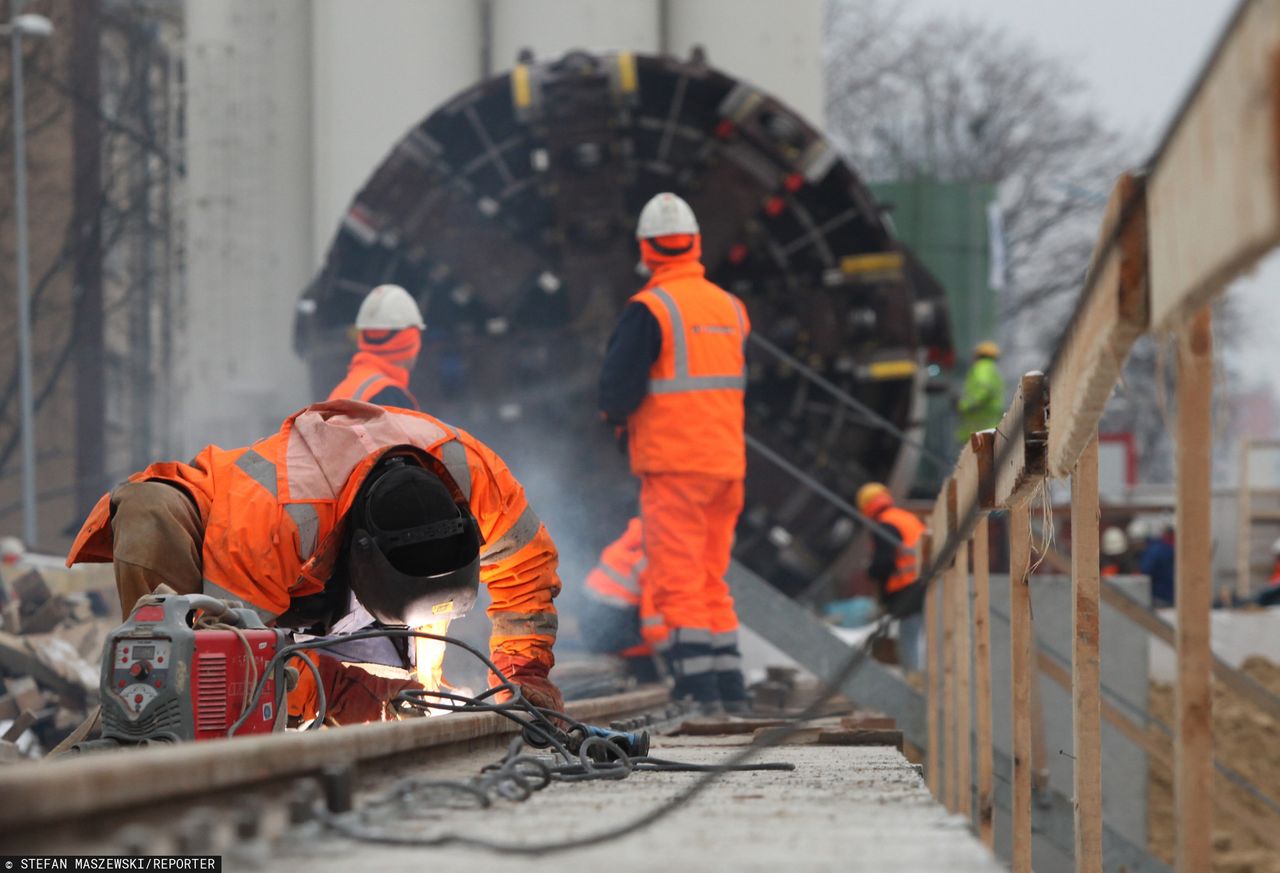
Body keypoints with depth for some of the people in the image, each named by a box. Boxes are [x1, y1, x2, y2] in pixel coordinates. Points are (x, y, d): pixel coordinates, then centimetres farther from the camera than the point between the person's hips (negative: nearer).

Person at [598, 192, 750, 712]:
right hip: (726, 460, 6)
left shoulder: (650, 309, -12)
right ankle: (730, 689, 14)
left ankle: (697, 689, -11)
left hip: (673, 461, -6)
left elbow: (619, 389, -14)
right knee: (712, 580, 15)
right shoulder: (730, 307, 9)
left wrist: (617, 414, 8)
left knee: (676, 581, -4)